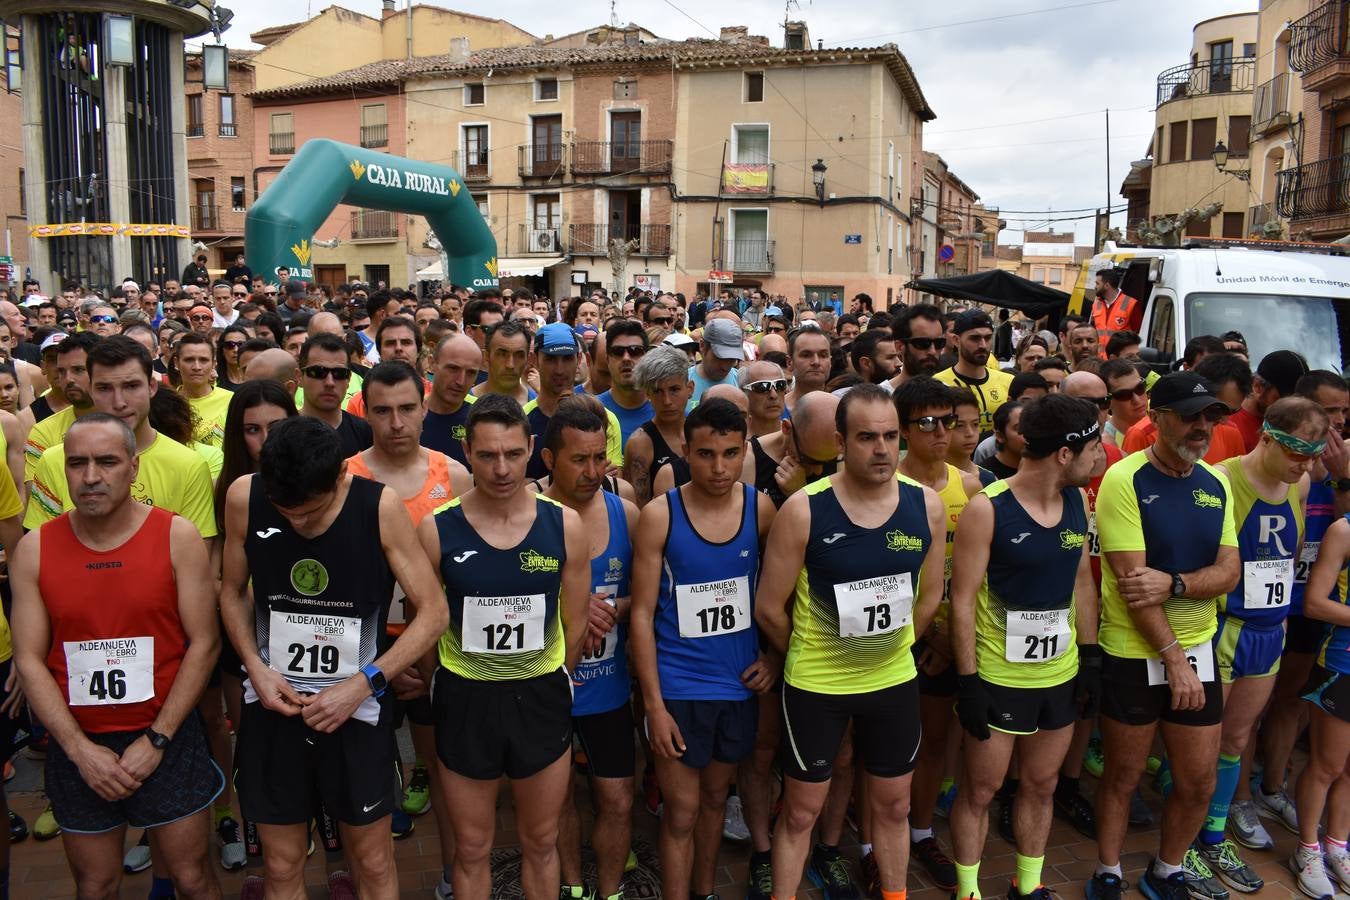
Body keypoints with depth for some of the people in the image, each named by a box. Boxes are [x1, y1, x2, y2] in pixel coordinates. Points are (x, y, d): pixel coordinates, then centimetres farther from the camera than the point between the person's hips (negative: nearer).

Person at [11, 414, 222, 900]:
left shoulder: (176, 536, -8)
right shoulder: (34, 549, -2)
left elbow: (204, 643, -8)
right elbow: (29, 659, -3)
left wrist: (156, 740, -11)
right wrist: (81, 750, -10)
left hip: (167, 738, -1)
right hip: (75, 746, 2)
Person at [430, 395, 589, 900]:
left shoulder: (564, 526, -9)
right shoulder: (438, 529, -12)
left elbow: (575, 625, 2)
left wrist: (546, 687, 10)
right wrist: (460, 688, 7)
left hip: (541, 697, 1)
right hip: (464, 699, -1)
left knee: (541, 843, 17)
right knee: (471, 848, 15)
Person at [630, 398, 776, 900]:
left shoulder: (761, 510, -4)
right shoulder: (659, 515, -12)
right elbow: (642, 614, -10)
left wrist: (775, 657, -4)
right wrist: (653, 704, -12)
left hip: (740, 683, 3)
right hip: (678, 686, -3)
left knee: (715, 796, 20)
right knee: (682, 811, 5)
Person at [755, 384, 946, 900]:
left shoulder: (927, 506, -8)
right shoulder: (803, 510, -19)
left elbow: (930, 596, 6)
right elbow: (769, 608, -10)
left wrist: (888, 648, 10)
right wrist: (810, 657, 3)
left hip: (894, 681, 3)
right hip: (815, 685, -3)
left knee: (893, 805, 20)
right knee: (801, 810, 12)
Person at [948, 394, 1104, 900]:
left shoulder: (1077, 501, 0)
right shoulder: (987, 509, -19)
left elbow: (1083, 582, 10)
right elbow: (963, 600, -16)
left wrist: (1091, 659, 8)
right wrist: (968, 680, -16)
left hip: (1061, 675, 6)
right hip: (997, 677, -5)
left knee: (1041, 786, 19)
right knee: (980, 790, 9)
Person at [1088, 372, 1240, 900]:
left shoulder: (1215, 485, 5)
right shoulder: (1125, 479, -14)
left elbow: (1229, 572, -2)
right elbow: (1131, 579, -18)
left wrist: (1172, 584, -21)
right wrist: (1173, 657, -17)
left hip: (1198, 652, 5)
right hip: (1134, 656, -5)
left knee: (1199, 783, 13)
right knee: (1123, 776, 10)